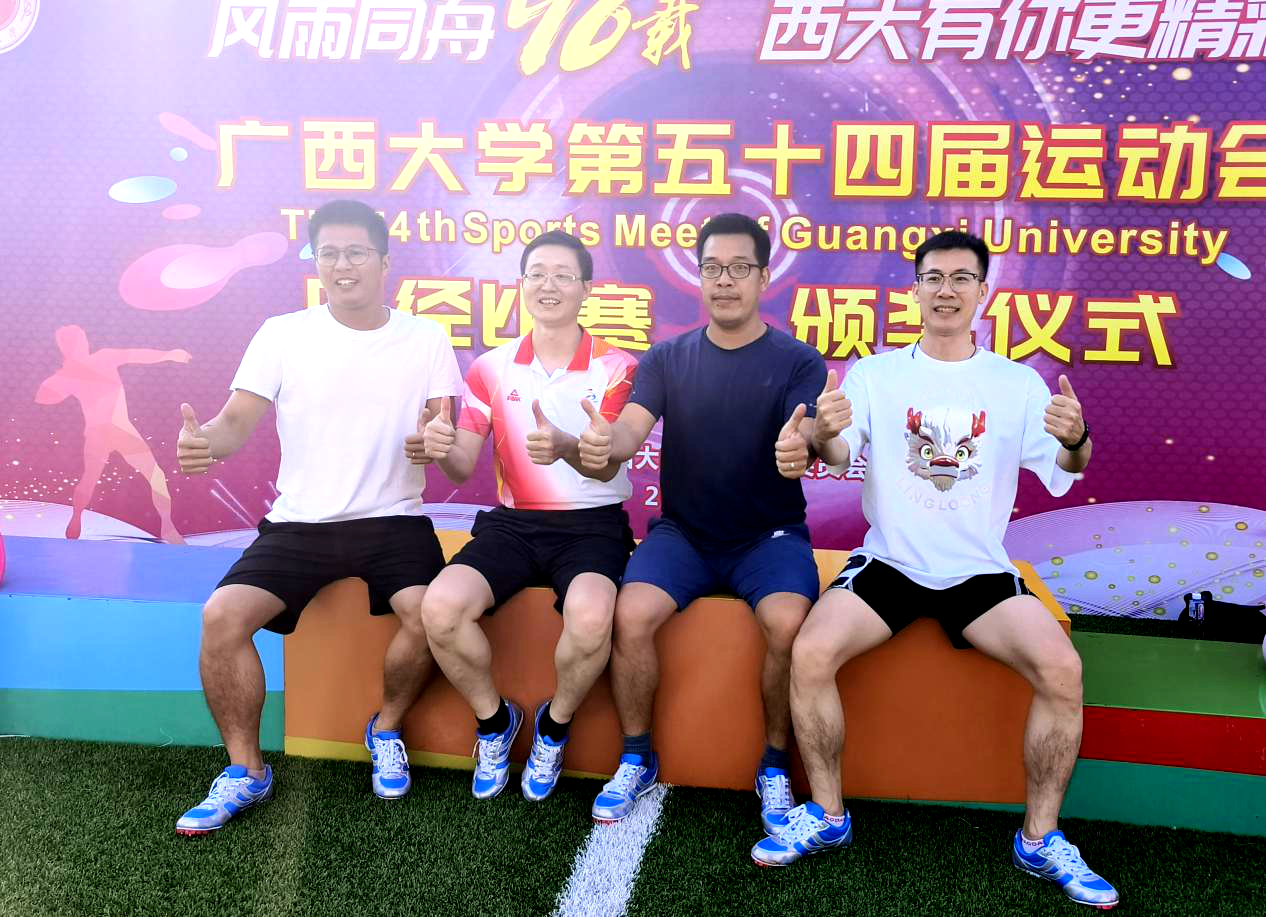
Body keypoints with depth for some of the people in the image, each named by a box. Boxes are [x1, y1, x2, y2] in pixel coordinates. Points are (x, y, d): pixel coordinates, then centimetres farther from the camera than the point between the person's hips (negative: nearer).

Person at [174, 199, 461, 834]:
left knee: (428, 612, -27)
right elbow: (237, 421, -4)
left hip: (393, 519, -1)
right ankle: (245, 770, 3)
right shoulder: (283, 334, 4)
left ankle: (387, 729, 6)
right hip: (298, 521, 1)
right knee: (223, 614, -21)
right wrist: (204, 440, -28)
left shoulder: (426, 339, 4)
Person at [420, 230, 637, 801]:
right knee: (440, 606, -26)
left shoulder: (615, 368, -1)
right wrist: (441, 448, -22)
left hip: (592, 524, -2)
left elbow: (607, 467, -13)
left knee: (590, 616, -34)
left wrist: (565, 448, -37)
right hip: (512, 522, 3)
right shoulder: (492, 368, 7)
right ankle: (493, 718, 5)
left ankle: (555, 725, 0)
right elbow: (462, 469, 4)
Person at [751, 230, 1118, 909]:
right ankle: (828, 816, -2)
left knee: (1062, 669, -23)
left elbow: (1061, 474, -3)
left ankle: (1039, 840, 0)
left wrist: (1077, 442, -28)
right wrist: (824, 435, -36)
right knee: (810, 654, -25)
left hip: (981, 571, 1)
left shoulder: (1018, 382, 6)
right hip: (887, 563, -1)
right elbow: (840, 454, -11)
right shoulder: (876, 374, 3)